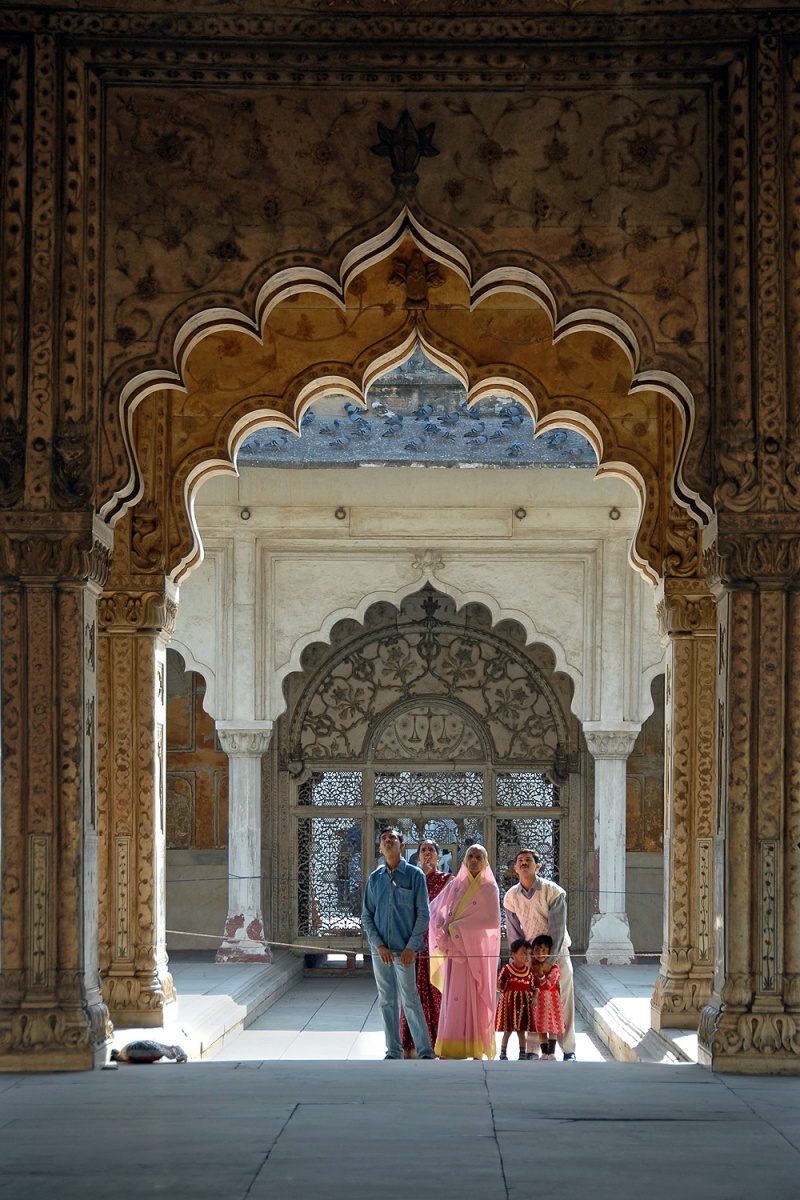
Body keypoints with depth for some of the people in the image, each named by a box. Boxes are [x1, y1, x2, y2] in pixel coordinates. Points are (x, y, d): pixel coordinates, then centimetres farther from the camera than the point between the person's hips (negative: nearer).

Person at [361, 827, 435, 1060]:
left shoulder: (414, 875, -1)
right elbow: (366, 916, 8)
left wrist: (411, 947, -9)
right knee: (387, 1001, 6)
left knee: (410, 1000, -5)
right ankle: (393, 1051, 13)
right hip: (380, 950, 3)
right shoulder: (375, 878, 8)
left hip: (404, 950, -3)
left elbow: (424, 914, -2)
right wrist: (379, 945, -5)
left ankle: (425, 1051, 1)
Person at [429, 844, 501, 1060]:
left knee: (474, 997, -8)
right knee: (453, 997, 2)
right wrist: (443, 927, -5)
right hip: (454, 949, 5)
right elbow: (434, 909, 16)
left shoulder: (489, 888, -2)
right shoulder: (455, 885, 12)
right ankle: (451, 1048, 4)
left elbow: (492, 920, -13)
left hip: (476, 951, -4)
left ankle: (475, 1049, -8)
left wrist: (457, 926, -12)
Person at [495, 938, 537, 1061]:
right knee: (507, 1031, 4)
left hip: (523, 1003, 2)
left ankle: (523, 1054, 12)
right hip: (509, 1002, -2)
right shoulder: (507, 969, -4)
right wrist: (499, 986, -24)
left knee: (522, 1031, 5)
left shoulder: (529, 971, 5)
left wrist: (534, 998, -8)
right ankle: (503, 1054, 15)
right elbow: (499, 987, -1)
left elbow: (533, 988, 9)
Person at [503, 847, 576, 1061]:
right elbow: (513, 933, 2)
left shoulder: (552, 892, -11)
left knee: (563, 1003, -3)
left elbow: (557, 930, -13)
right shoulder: (511, 897, -1)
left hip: (556, 955, -2)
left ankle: (568, 1050, 7)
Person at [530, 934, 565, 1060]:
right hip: (539, 998, 2)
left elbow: (549, 985, -16)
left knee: (553, 1026, 1)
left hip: (552, 998, -2)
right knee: (541, 1027, 4)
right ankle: (544, 1052, 10)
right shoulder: (532, 965, -6)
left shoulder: (554, 967, -15)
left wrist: (541, 975, -27)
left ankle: (551, 1052, 7)